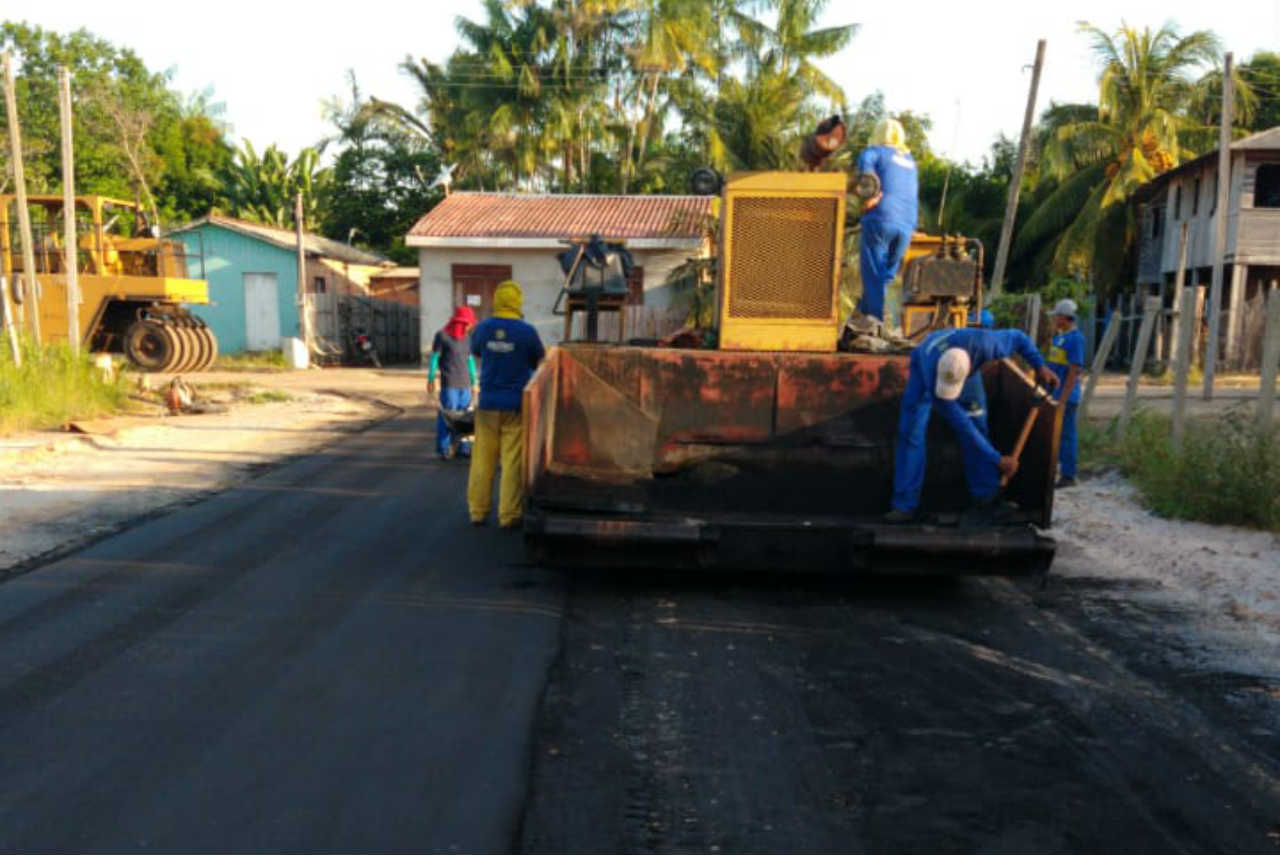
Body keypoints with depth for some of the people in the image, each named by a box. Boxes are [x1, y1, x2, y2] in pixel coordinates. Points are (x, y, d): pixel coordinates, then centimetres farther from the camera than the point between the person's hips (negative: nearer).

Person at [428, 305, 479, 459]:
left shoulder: (467, 338, 14)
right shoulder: (442, 336, -3)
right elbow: (434, 358, -2)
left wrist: (474, 382, 19)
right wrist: (431, 380, -5)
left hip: (465, 384, 6)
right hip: (449, 384, -6)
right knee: (446, 416, -5)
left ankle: (460, 446, 14)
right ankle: (444, 448, 3)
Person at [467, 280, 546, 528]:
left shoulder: (483, 328, -3)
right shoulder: (526, 331, -11)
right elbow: (540, 361, 3)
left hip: (488, 404, 3)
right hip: (515, 405, -3)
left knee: (482, 459, 11)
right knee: (513, 461, 2)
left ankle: (478, 511, 18)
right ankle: (509, 515, 4)